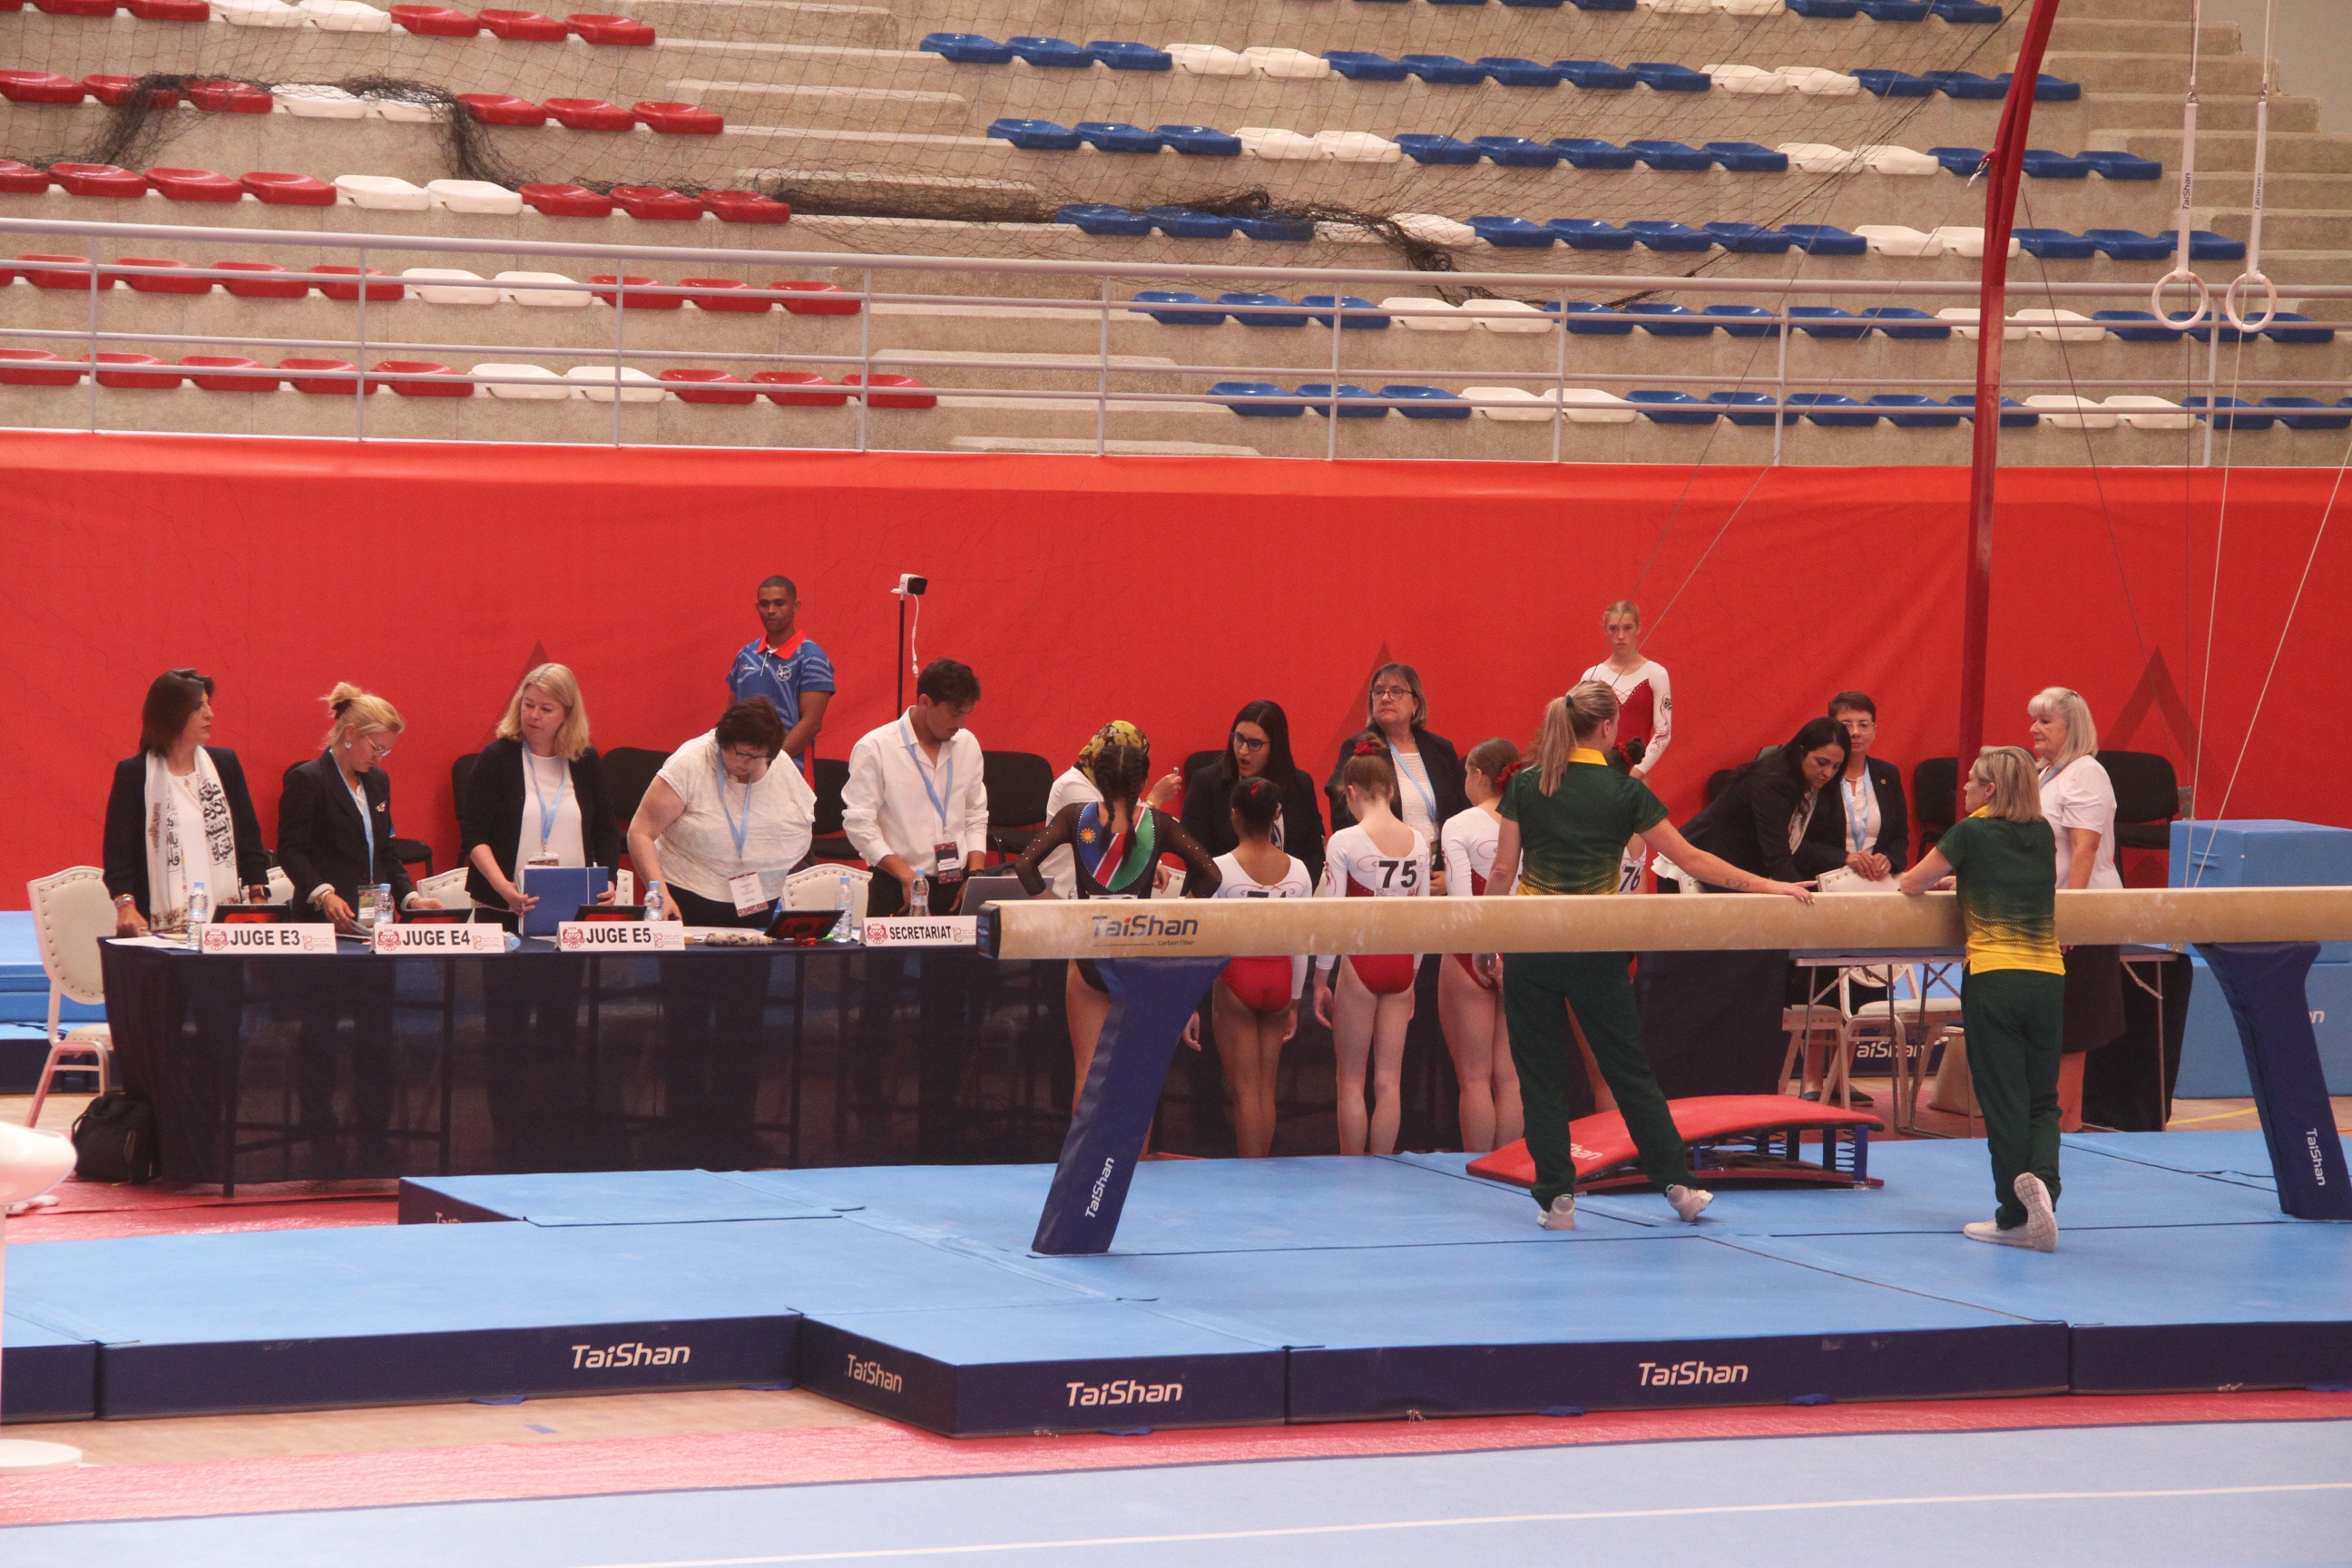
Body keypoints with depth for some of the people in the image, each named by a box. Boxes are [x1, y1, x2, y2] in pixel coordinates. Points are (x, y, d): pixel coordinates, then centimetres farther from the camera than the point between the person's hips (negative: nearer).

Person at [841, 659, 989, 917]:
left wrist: (975, 876, 2)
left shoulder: (967, 744, 11)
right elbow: (859, 823, -10)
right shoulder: (874, 748, -7)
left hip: (957, 889, 4)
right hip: (897, 892, -4)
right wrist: (907, 876, -17)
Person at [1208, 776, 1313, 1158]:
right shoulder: (1296, 870, 0)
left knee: (1244, 1089, 1)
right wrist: (1293, 1003, 15)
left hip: (1237, 976, -3)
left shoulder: (1220, 869, -10)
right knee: (1266, 1088, 11)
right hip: (1280, 978, 3)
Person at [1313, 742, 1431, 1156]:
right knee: (1388, 1080, 7)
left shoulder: (1344, 842, -11)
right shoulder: (1417, 840, 2)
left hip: (1360, 964, -4)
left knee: (1351, 1080, 6)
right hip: (1401, 964, 4)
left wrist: (1320, 981, -1)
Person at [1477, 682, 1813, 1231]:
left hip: (1530, 944, 1)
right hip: (1595, 949, -1)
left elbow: (1502, 870, 0)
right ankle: (1678, 1184, 15)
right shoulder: (1623, 791, -3)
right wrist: (1767, 886, 6)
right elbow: (1691, 859, -1)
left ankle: (1556, 1198, 3)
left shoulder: (1524, 785, 1)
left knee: (1541, 1073, 6)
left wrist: (1484, 939, 9)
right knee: (1627, 1068, 9)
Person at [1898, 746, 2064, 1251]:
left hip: (1993, 978, -4)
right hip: (2048, 978, 4)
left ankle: (2015, 1216, 1)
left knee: (2003, 1098, 0)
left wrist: (1946, 878, 30)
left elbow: (1911, 884, 9)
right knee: (2041, 1098, 10)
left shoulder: (1971, 832, -1)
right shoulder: (2043, 834, 12)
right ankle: (2041, 1179, -17)